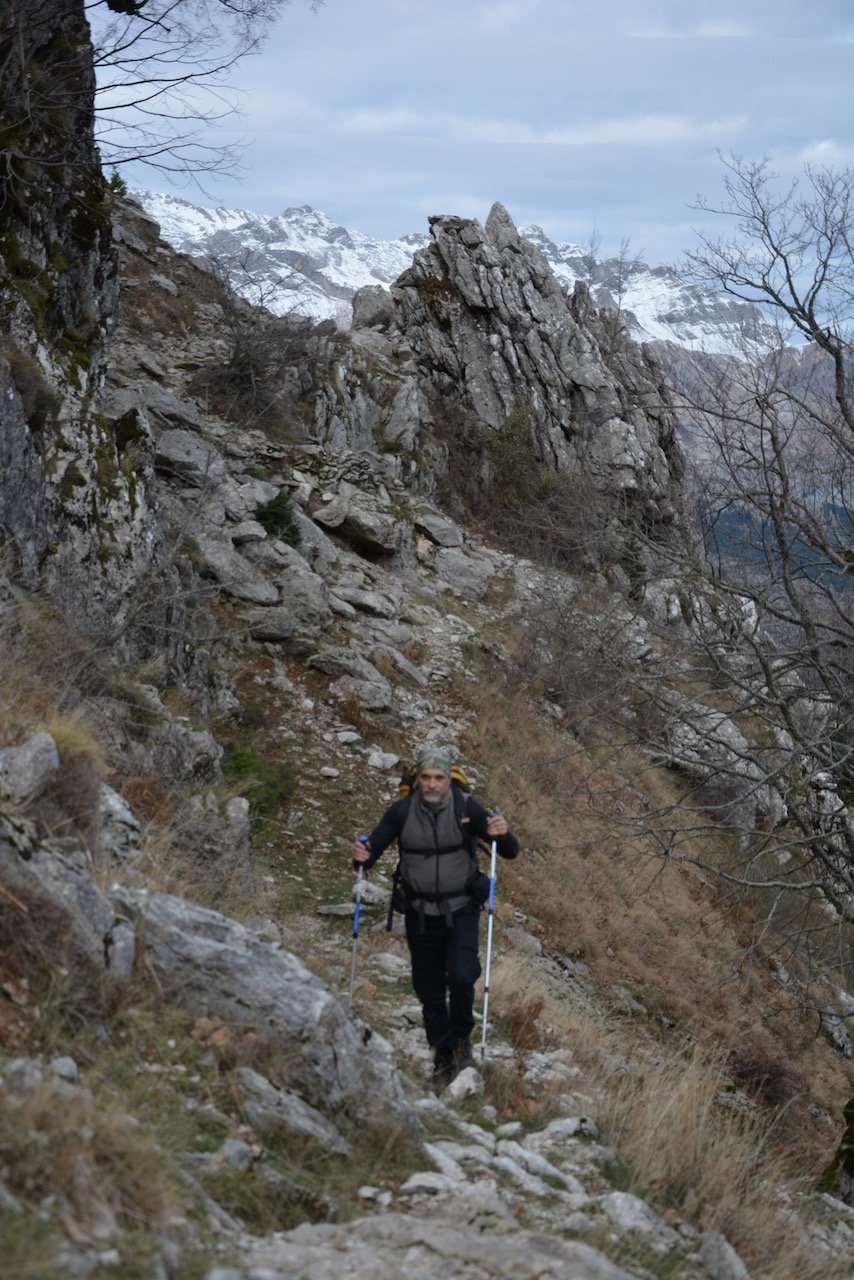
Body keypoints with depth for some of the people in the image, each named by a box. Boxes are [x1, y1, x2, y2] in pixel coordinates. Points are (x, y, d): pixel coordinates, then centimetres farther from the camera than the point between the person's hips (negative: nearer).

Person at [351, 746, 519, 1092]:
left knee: (461, 976, -20)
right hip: (419, 913, 2)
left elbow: (511, 852, -6)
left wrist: (502, 835, -29)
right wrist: (361, 857, -27)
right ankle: (443, 1061, 25)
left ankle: (461, 1038, 7)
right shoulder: (402, 811, -7)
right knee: (429, 991, 8)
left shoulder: (466, 808, -10)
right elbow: (372, 849, -4)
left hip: (461, 910, -2)